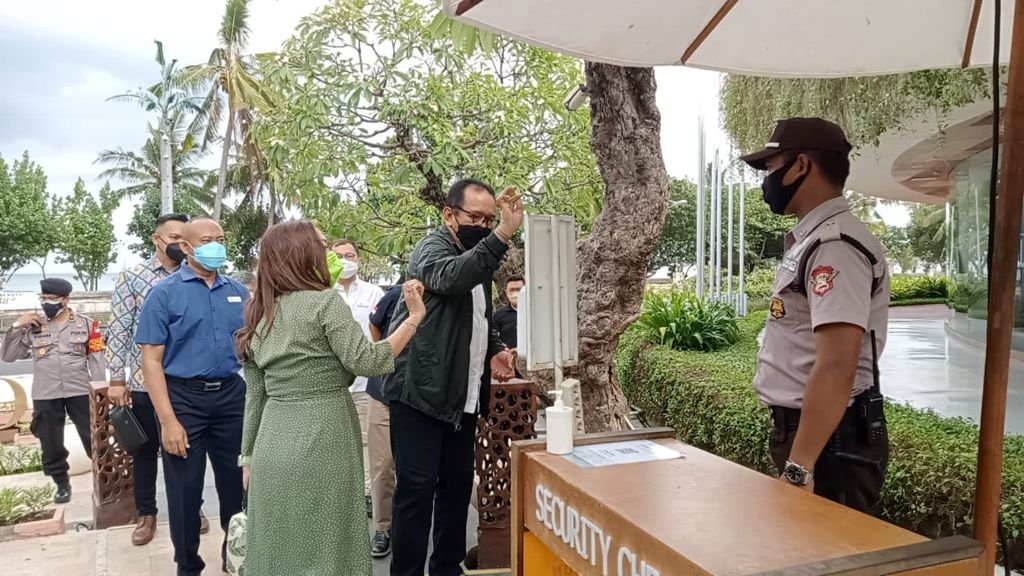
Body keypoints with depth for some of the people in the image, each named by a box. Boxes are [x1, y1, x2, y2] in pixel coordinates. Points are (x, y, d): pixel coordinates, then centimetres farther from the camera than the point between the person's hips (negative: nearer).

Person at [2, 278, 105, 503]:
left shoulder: (86, 324, 0)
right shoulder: (33, 327, 5)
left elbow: (97, 361, 1)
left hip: (80, 392, -2)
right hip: (45, 396, 2)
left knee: (94, 439, 4)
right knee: (51, 445, 10)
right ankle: (62, 484, 27)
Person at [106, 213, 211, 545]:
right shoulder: (132, 277, -1)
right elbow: (118, 331, -3)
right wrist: (116, 380, -7)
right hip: (145, 381, -1)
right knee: (145, 449, 12)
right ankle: (146, 513, 28)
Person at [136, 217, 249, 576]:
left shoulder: (239, 292, 7)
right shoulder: (164, 293, -4)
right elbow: (151, 360, -8)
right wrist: (168, 419, -15)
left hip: (233, 395, 3)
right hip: (184, 397, -3)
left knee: (237, 483, 14)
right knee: (185, 490, 10)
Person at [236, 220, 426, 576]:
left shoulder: (260, 315, 12)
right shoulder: (324, 301, -8)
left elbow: (255, 396, 15)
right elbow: (366, 362, -14)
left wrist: (249, 454, 21)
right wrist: (414, 317, -6)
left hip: (273, 447, 7)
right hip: (320, 444, -6)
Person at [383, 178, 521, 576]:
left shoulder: (479, 256, 16)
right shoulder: (432, 247, -9)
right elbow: (451, 278, -35)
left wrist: (494, 350, 9)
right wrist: (503, 235, -44)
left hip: (462, 396, 8)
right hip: (421, 393, -8)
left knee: (458, 487, 14)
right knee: (416, 489, -4)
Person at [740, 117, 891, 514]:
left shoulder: (835, 245, -19)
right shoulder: (813, 240, 12)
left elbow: (836, 368, -27)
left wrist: (799, 467, -29)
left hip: (830, 441, -10)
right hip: (804, 429, 10)